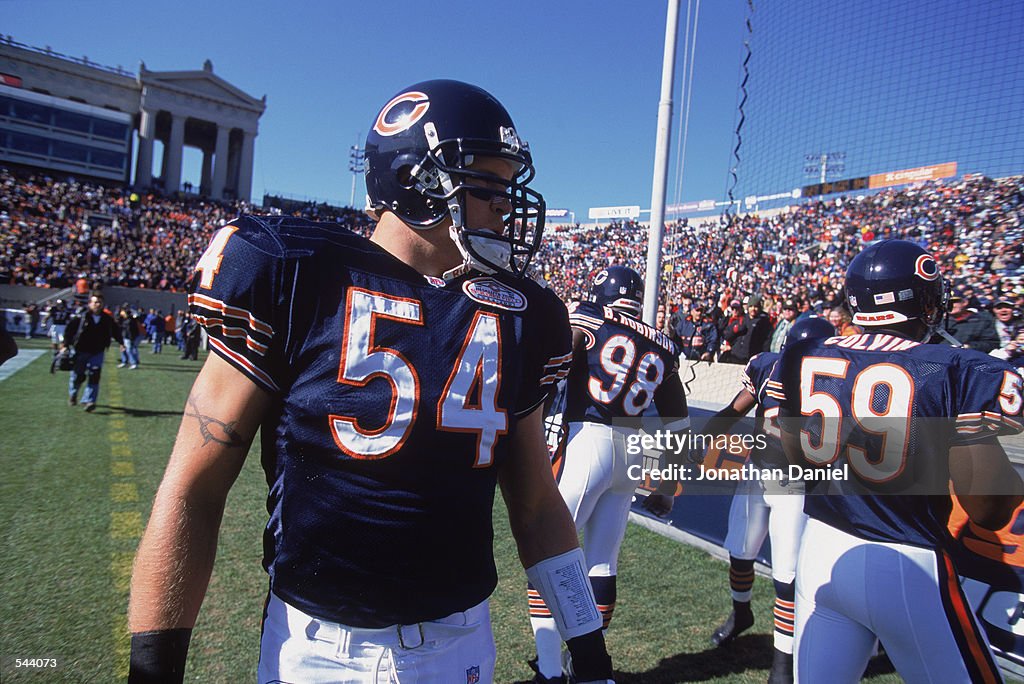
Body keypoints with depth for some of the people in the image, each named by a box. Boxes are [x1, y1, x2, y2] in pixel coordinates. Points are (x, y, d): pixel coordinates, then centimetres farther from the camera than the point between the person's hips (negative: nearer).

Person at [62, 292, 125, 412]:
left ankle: (88, 401, -5)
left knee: (94, 377, -10)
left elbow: (116, 330, 15)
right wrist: (65, 345, -4)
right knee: (78, 376, 8)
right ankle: (73, 394, 38)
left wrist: (121, 343, 9)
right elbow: (69, 329, -1)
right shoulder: (80, 318, -9)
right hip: (81, 352, -1)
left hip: (97, 353, 1)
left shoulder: (108, 319, 0)